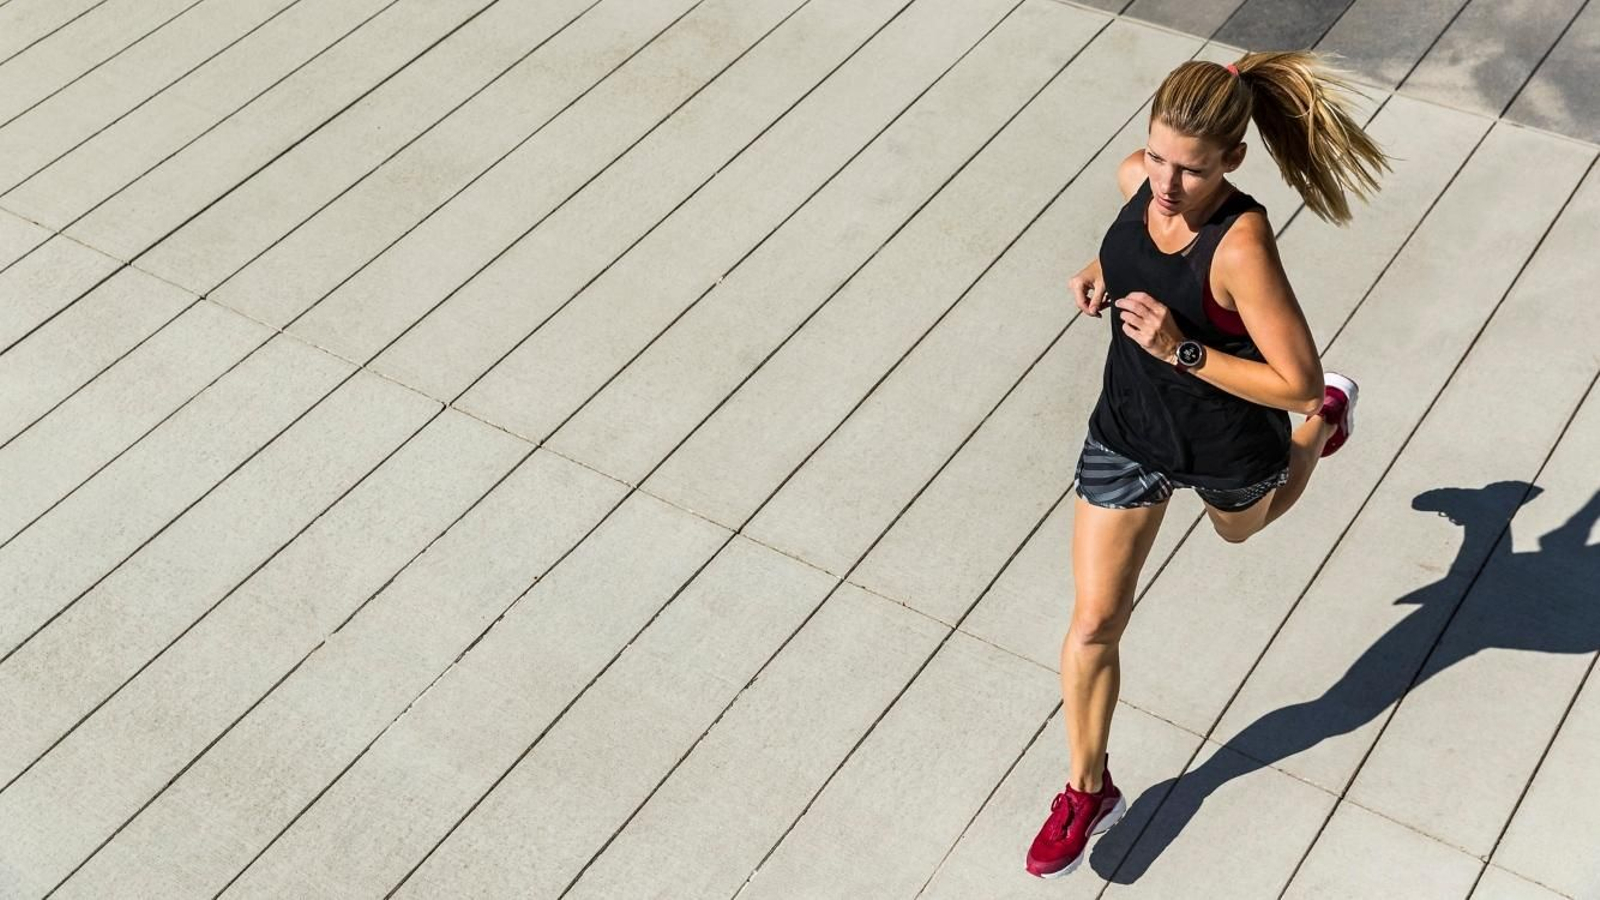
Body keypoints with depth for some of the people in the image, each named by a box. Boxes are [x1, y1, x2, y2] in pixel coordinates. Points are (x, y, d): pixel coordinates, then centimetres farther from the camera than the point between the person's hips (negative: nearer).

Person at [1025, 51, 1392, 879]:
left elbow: (1294, 380, -31)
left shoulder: (1241, 246, -36)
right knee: (1094, 624, 5)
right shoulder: (1137, 177, -17)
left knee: (1240, 529, 35)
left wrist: (1181, 351, -37)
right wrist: (1101, 274, -11)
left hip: (1226, 445, -4)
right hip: (1128, 432, 4)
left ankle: (1330, 419, 63)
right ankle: (1089, 791, 26)